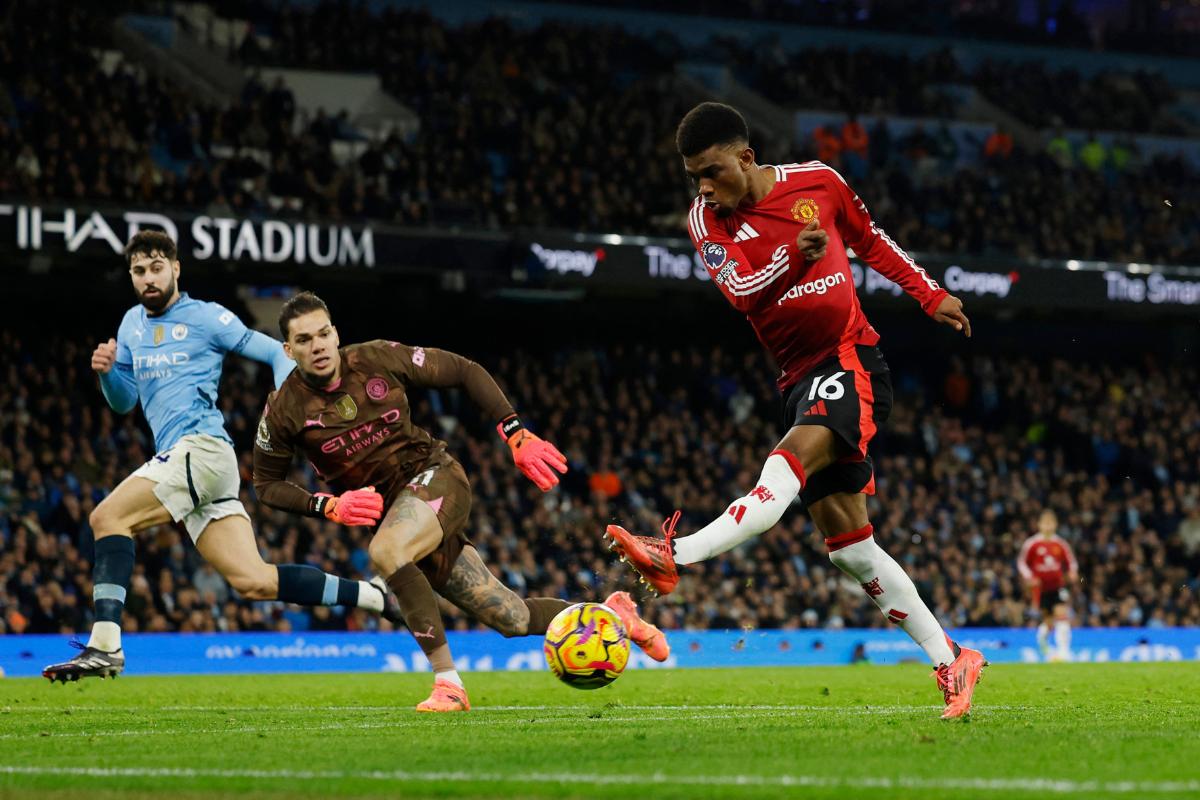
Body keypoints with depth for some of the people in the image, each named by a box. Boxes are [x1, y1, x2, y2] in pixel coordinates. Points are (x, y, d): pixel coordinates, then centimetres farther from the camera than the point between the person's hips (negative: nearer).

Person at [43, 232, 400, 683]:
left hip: (201, 447, -8)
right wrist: (106, 372, 5)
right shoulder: (133, 323, 22)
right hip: (180, 457, 8)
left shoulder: (205, 317, 1)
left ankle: (104, 645, -27)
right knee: (254, 582, 0)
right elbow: (124, 402, 26)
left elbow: (275, 353, 2)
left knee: (108, 517, -21)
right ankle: (373, 596, 9)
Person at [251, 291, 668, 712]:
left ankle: (448, 683, -29)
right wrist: (327, 505, -12)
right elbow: (267, 483, 4)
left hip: (434, 474, -3)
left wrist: (516, 434, -5)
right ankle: (611, 614, 27)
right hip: (385, 504, 3)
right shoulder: (284, 410, -9)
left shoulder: (379, 358, -11)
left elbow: (465, 371, 1)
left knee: (385, 551, -37)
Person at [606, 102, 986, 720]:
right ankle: (950, 662, 8)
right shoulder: (706, 220, 2)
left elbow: (872, 243, 18)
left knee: (787, 468, -31)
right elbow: (740, 290, -15)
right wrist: (794, 257, -32)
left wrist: (931, 295, 18)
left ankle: (675, 556, -50)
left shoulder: (817, 181, 0)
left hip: (851, 363, -4)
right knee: (846, 542, 0)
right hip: (799, 382, 4)